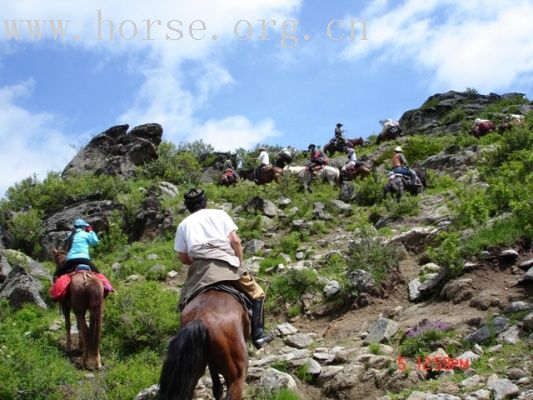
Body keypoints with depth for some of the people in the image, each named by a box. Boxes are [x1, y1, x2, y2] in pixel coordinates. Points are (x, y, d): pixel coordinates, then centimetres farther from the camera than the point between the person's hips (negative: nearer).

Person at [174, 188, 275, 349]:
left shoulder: (183, 224, 21)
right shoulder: (219, 214, 16)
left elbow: (182, 257, 14)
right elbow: (235, 241, 5)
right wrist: (240, 264, 14)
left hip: (199, 269, 2)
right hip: (226, 263, -1)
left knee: (186, 303, 23)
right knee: (257, 294, 12)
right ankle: (258, 335, 2)